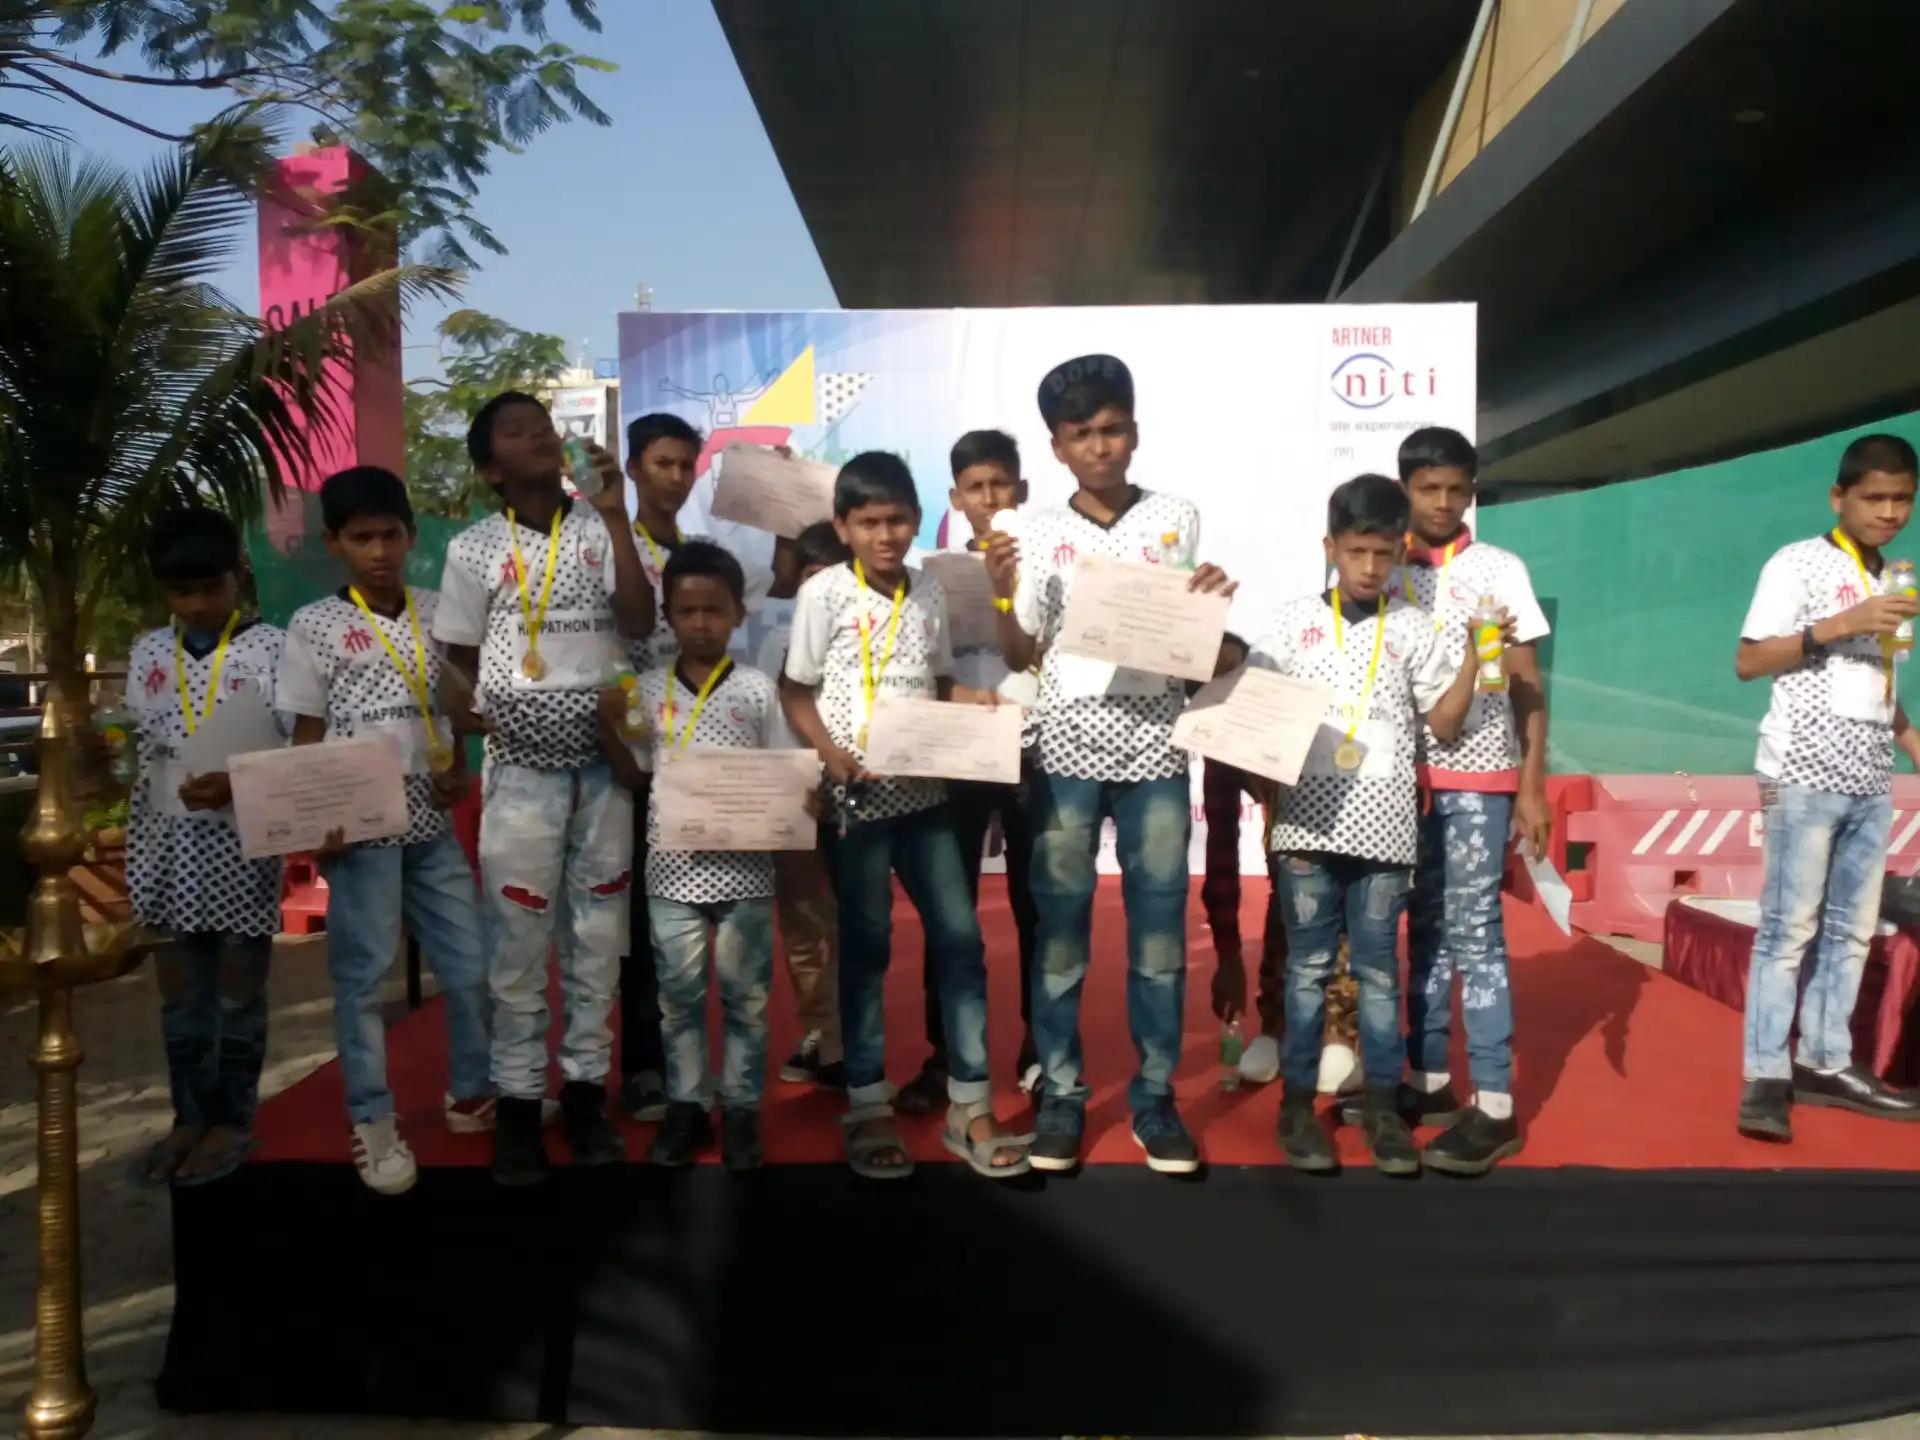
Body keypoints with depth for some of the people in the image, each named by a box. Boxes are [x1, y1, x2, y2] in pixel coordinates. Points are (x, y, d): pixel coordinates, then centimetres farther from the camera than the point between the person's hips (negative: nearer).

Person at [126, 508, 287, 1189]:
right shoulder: (148, 653, 8)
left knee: (240, 987, 7)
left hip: (243, 841, -4)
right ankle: (189, 1116, 24)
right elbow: (138, 751, 12)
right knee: (179, 990, 12)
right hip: (168, 843, 4)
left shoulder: (271, 648, -5)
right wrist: (136, 850, 4)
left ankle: (233, 1120, 18)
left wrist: (237, 783, -25)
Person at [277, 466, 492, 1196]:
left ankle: (471, 1094, 27)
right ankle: (372, 1124, 16)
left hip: (430, 821, 4)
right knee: (362, 974, 3)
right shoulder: (314, 625, -2)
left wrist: (458, 771, -3)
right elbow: (306, 736, -1)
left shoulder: (436, 613, 7)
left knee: (472, 963, 8)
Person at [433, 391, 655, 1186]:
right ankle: (518, 1104, 14)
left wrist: (615, 516, -14)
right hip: (523, 764, -1)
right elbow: (460, 657, 7)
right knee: (518, 938, 2)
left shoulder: (601, 529, 2)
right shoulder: (475, 548, 0)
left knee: (597, 933, 8)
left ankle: (585, 1091, 20)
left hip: (604, 758, 2)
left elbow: (639, 624, -11)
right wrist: (464, 698, -13)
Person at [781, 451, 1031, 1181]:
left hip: (925, 790, 5)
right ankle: (868, 1109, 18)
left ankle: (969, 1107, 15)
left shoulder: (930, 592, 8)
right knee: (866, 947, 5)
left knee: (960, 938, 4)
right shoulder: (824, 592, -6)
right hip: (858, 794, -4)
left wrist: (972, 700, -4)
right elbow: (795, 691, -5)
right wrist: (832, 754, -18)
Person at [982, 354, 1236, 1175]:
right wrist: (1000, 595, -11)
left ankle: (1154, 1094, 17)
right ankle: (1060, 1094, 15)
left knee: (1159, 927, 4)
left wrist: (1215, 599, -7)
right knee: (1060, 926, 3)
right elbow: (1020, 658, 6)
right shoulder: (1037, 534, 4)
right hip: (1069, 740, 0)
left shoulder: (1177, 520, 7)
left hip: (1155, 740, 1)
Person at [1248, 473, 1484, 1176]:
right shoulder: (1295, 618, 3)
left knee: (1378, 970, 9)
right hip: (1310, 821, -1)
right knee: (1308, 967, 7)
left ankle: (1382, 1104, 20)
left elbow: (1444, 723, 4)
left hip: (1383, 824, 1)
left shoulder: (1413, 627, 5)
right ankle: (1297, 1102, 16)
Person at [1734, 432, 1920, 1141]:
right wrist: (1839, 625, -18)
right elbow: (1748, 662, -10)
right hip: (1804, 776, -7)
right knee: (1789, 928, -5)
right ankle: (1765, 1076, 0)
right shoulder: (1798, 563, -4)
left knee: (1851, 928, 9)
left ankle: (1824, 1062, 18)